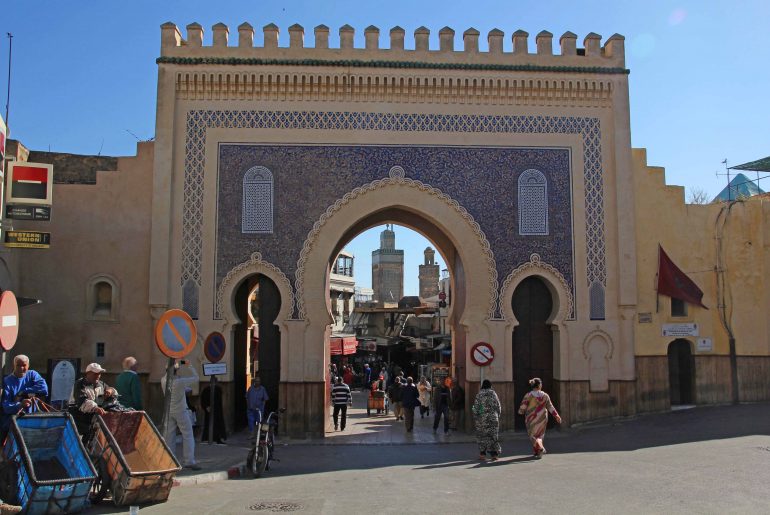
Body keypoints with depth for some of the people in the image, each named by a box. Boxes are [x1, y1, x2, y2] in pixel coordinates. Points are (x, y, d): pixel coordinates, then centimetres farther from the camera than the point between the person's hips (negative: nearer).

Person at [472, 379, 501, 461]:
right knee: (493, 435, 6)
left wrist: (475, 417, 2)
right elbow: (498, 406, 4)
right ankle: (494, 453, -1)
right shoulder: (493, 393, 1)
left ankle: (482, 454, 8)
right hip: (493, 417, 2)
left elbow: (476, 407, -6)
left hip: (482, 417, -1)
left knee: (482, 435, 8)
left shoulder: (479, 394, -5)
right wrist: (498, 416, 13)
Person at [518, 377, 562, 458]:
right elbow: (550, 407, -2)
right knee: (539, 434, 19)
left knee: (533, 434, 9)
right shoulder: (545, 395, -5)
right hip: (542, 418, 3)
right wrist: (556, 415, 5)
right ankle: (536, 452, 19)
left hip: (532, 418, -3)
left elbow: (522, 408, -11)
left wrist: (521, 412, 10)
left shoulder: (528, 396, -13)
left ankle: (540, 448, -15)